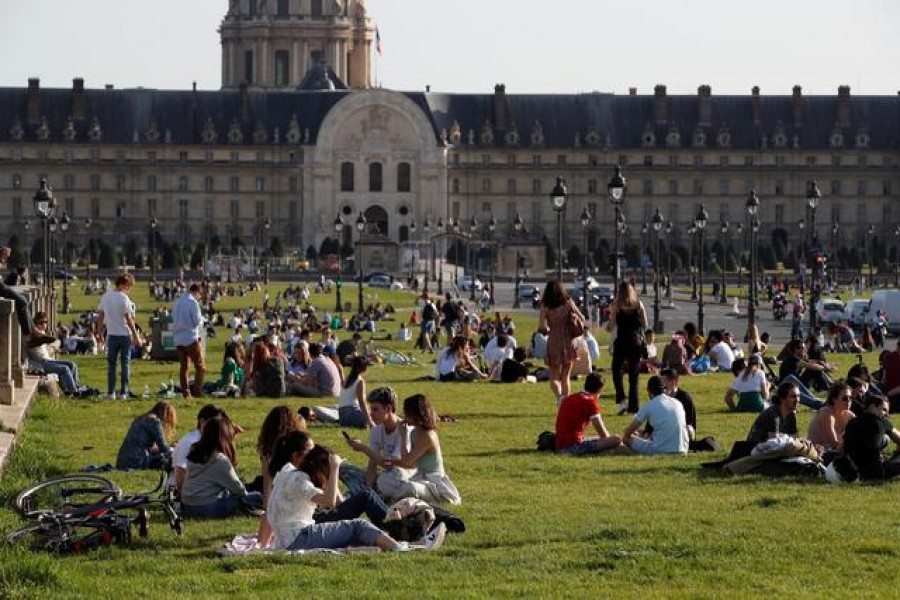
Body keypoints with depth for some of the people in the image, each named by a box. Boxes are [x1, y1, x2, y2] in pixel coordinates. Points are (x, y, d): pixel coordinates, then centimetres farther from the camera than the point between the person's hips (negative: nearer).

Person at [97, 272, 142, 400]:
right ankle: (124, 392, 1)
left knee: (111, 364, 9)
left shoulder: (105, 297, 4)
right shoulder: (124, 298, -12)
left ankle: (111, 392, 6)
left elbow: (100, 316, 8)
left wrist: (99, 332, 18)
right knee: (125, 363, 2)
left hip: (111, 335, 4)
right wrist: (136, 336, -8)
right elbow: (128, 319, -13)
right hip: (125, 335, -4)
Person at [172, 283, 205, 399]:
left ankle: (185, 393, 10)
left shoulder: (178, 302, 12)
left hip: (178, 338, 7)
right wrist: (202, 319, 8)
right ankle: (197, 392, -11)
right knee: (200, 366, -1)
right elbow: (198, 321, -12)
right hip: (191, 337, -7)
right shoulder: (193, 303, -11)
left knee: (183, 366, 12)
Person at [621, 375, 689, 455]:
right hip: (682, 450, 5)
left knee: (626, 438, 10)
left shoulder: (648, 406, -3)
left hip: (661, 450, -5)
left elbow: (627, 432, 5)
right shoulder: (678, 403, 11)